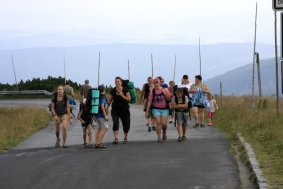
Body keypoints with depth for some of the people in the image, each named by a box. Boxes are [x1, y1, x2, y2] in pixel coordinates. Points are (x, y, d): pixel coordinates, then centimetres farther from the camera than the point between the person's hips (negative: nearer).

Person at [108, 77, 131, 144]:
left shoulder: (125, 90, -6)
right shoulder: (113, 91, -2)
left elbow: (129, 99, -10)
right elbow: (110, 100, 7)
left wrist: (122, 95, -21)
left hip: (124, 109, 0)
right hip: (115, 109, 0)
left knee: (126, 124, 7)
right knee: (115, 122, -20)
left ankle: (125, 138, 31)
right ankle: (116, 138, -21)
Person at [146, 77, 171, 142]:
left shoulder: (165, 89, -1)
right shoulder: (152, 91, -1)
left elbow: (169, 99, -3)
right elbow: (149, 101, 1)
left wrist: (164, 93, -18)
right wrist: (147, 111, -2)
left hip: (165, 109, 0)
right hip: (156, 109, 0)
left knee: (164, 124, -6)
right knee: (158, 123, -10)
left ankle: (164, 133, 26)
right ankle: (159, 137, -3)